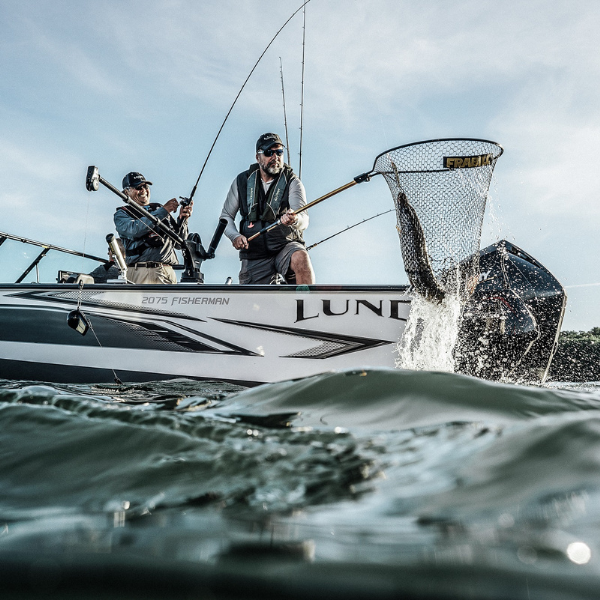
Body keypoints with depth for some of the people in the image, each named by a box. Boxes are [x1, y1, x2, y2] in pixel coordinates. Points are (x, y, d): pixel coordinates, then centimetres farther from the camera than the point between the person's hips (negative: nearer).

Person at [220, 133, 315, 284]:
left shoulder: (292, 181, -2)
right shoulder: (241, 181, 4)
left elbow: (304, 219, -16)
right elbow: (226, 216, 11)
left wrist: (295, 220, -41)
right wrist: (235, 236, -9)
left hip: (286, 245, -2)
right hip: (254, 256, 2)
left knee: (301, 257, -35)